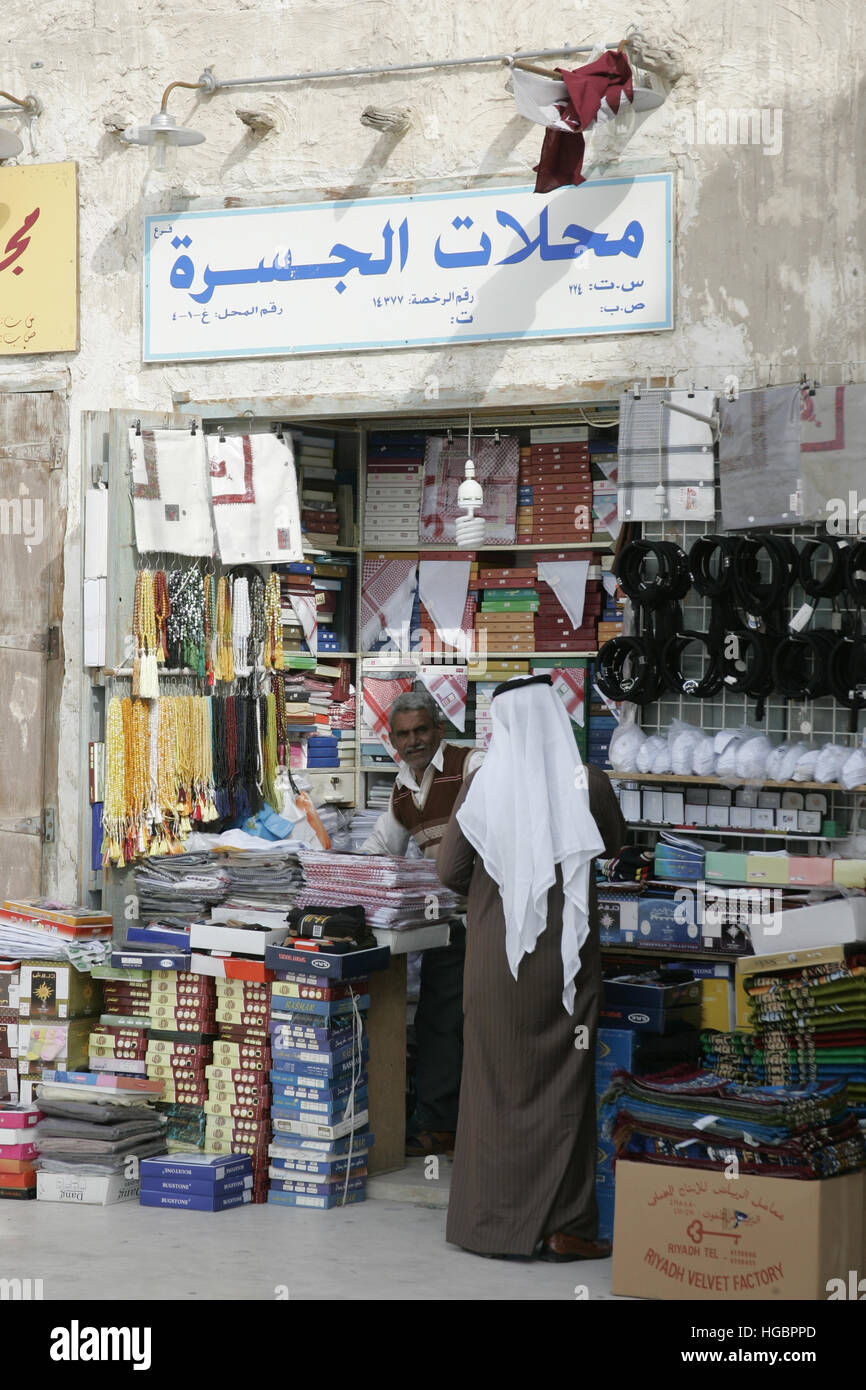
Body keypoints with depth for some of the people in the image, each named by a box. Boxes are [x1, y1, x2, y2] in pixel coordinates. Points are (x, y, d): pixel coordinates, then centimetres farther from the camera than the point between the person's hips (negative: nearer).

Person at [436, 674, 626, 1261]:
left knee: (495, 1081, 10)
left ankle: (491, 1217, 16)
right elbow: (617, 845, 14)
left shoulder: (483, 785, -6)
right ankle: (563, 1226, 7)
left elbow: (450, 870, -1)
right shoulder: (587, 783, -6)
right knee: (563, 1082, 6)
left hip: (496, 955, 1)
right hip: (566, 953, -1)